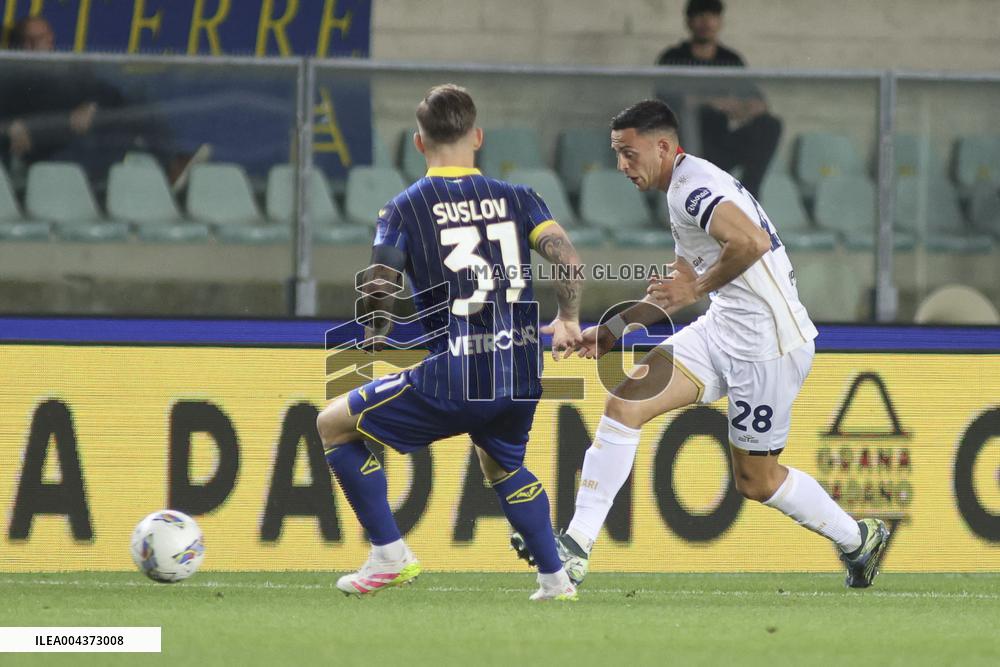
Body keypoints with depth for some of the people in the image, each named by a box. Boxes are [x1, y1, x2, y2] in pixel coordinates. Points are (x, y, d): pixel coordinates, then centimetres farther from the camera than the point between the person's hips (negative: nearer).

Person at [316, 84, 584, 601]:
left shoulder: (404, 209, -1)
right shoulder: (516, 198, 7)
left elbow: (377, 294, -7)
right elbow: (568, 260, -3)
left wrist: (374, 340, 14)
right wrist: (568, 321, 14)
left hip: (452, 381, -5)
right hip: (521, 373, 5)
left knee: (334, 425, 13)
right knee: (501, 463, 35)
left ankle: (389, 554, 9)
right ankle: (554, 579, 27)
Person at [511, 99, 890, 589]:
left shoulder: (694, 187, -17)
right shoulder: (684, 190, 15)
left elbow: (753, 241, -35)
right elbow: (679, 289, 27)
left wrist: (698, 288, -21)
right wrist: (614, 330, 21)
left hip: (767, 343, -10)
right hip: (723, 329, 10)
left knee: (755, 480, 4)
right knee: (625, 401, -5)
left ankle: (857, 539, 26)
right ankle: (575, 547, -7)